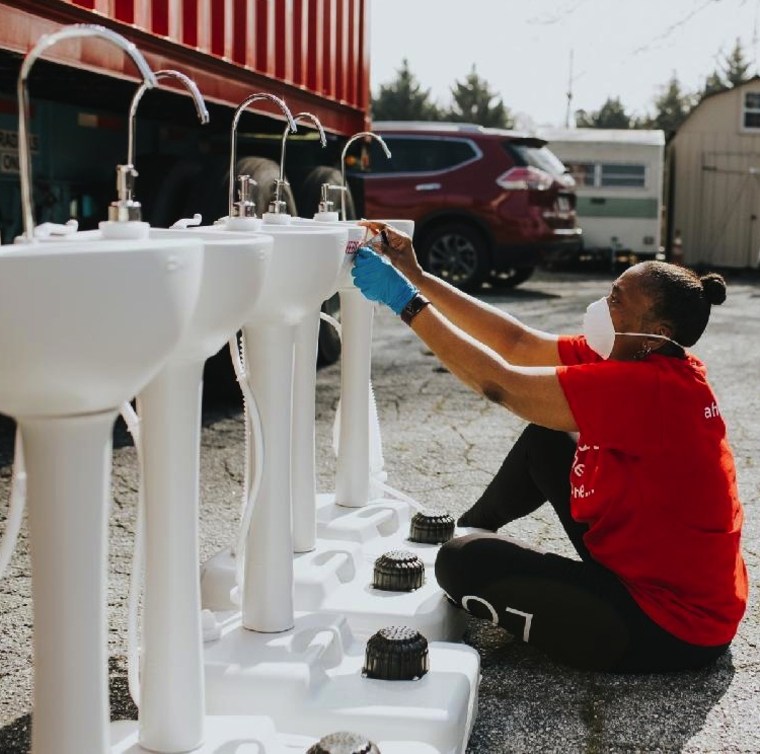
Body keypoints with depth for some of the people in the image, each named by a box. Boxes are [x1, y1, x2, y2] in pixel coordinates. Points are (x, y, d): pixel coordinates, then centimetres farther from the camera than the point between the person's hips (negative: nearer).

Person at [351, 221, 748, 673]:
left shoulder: (652, 387, -28)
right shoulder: (643, 363, -1)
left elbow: (500, 384, -29)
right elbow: (517, 343, 0)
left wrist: (405, 301, -22)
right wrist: (417, 277, -3)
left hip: (670, 628, -9)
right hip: (641, 568, 9)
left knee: (463, 562, -12)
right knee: (544, 442, 15)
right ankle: (470, 527, 32)